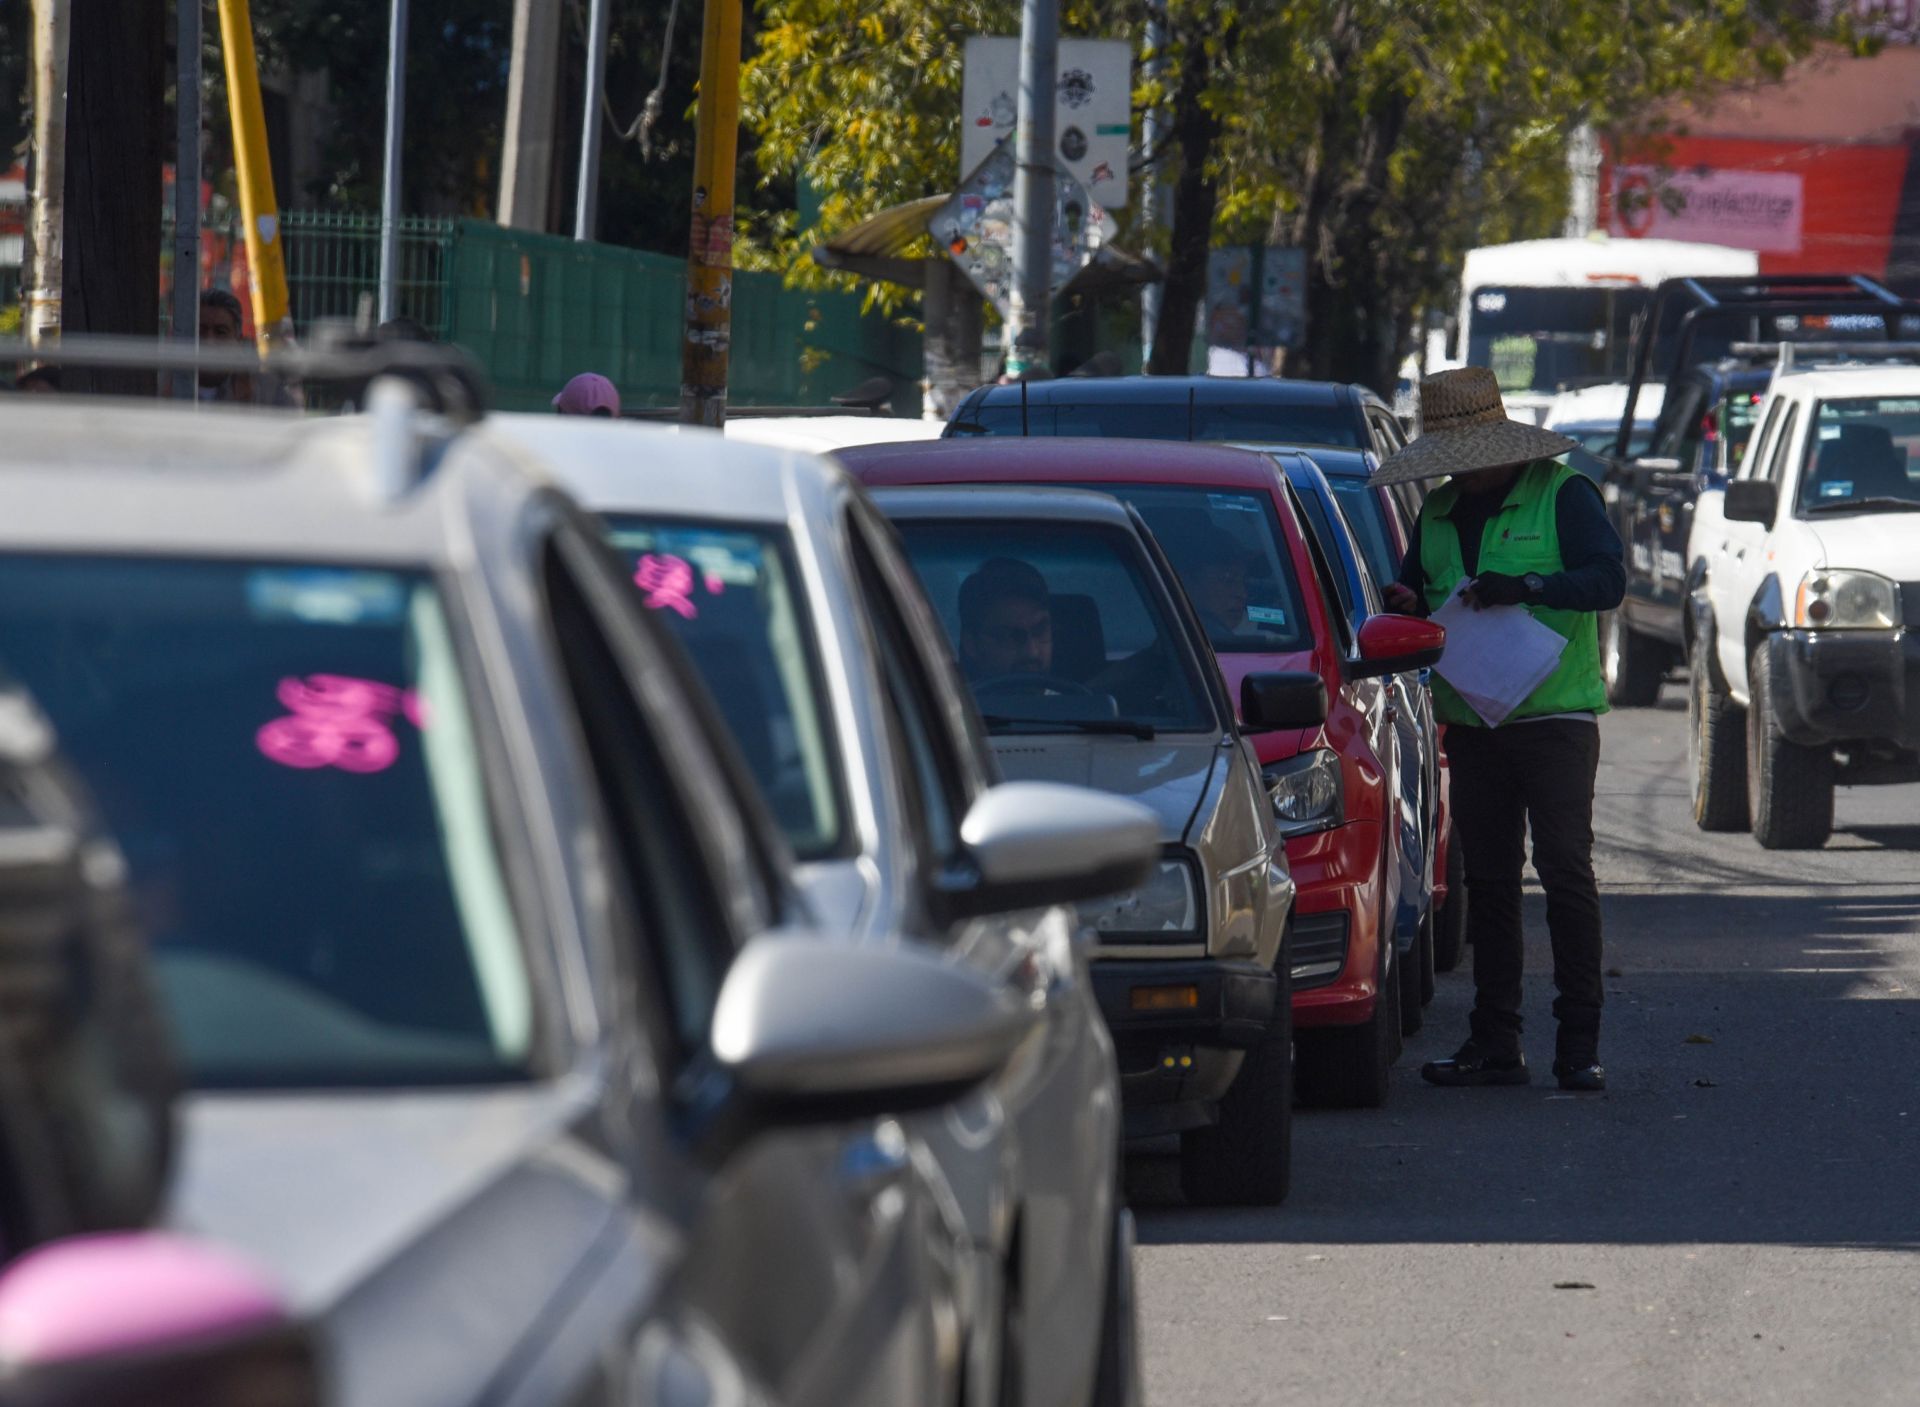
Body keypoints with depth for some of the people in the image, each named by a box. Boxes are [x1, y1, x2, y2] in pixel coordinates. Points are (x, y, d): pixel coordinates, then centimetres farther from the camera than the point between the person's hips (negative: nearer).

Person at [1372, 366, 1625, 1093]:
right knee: (1487, 880, 6)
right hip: (1472, 723, 6)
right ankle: (1494, 1043, 9)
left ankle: (1579, 1042, -7)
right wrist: (1403, 604, -1)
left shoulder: (1563, 493, -5)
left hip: (1555, 713, -6)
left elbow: (1607, 580, -14)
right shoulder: (1440, 512, 14)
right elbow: (1415, 591, 23)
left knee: (1565, 869, -9)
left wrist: (1528, 586, -28)